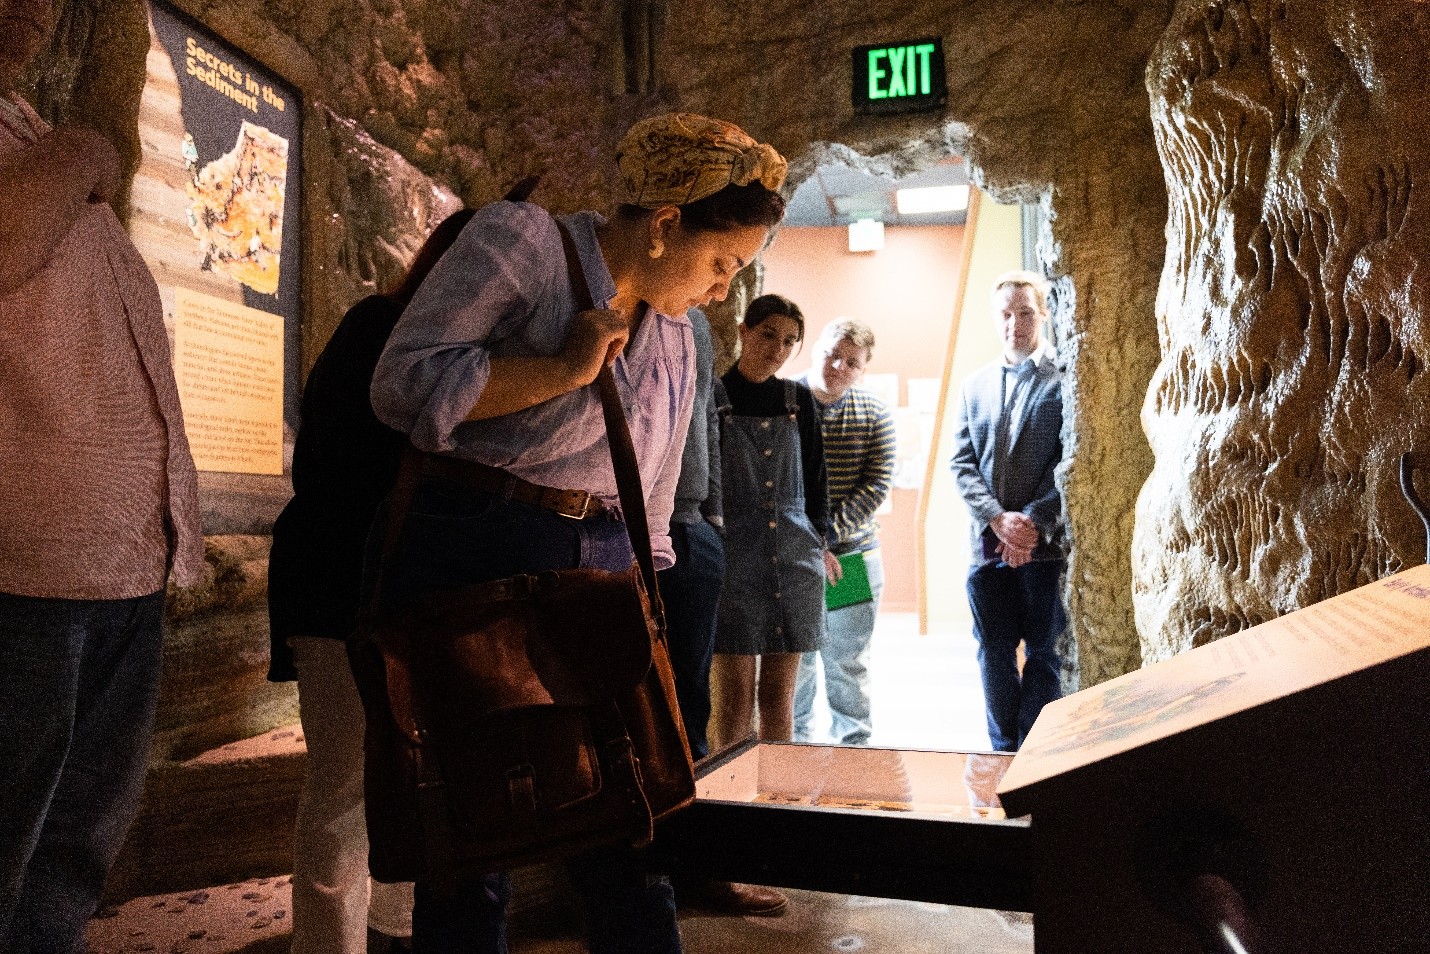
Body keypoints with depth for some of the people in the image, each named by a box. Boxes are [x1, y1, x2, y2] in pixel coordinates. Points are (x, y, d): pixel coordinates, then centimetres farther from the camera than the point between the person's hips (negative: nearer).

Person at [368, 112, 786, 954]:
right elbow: (406, 383, -13)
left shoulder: (675, 340, 15)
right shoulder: (520, 239, -3)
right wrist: (563, 370, -15)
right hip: (469, 567, -5)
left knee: (630, 849, 8)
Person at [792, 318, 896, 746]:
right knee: (794, 664, 8)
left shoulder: (874, 414, 2)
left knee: (848, 664, 12)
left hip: (854, 555, 1)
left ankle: (854, 746, 26)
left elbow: (877, 486, -4)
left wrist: (827, 530, -15)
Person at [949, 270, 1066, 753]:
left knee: (1043, 654, 6)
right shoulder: (975, 384, 13)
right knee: (994, 656, 9)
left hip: (1048, 543, -4)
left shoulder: (1066, 377, -1)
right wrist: (998, 519, -9)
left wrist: (1034, 520, -15)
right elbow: (963, 463, 6)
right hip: (988, 544, 4)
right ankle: (1005, 754, 21)